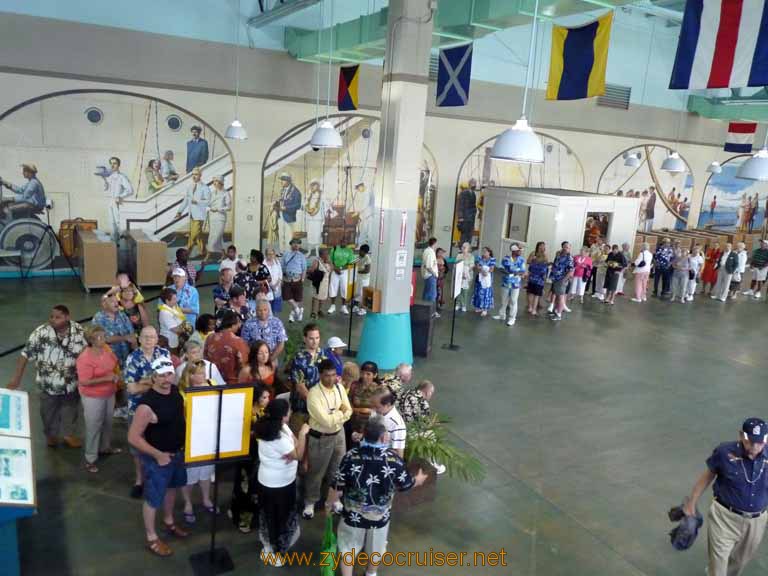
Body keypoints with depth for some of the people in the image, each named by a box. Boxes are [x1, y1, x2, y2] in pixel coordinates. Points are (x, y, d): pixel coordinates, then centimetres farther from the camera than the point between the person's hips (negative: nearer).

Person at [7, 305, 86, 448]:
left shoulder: (79, 330, -13)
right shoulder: (41, 332, -21)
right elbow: (26, 354, -15)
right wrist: (16, 377, -16)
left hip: (72, 382, 2)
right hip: (49, 382, -2)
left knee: (70, 408, 21)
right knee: (49, 410, 20)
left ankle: (68, 434, 45)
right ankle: (51, 434, 47)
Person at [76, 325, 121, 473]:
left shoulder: (106, 348, -6)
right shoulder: (85, 359, -28)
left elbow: (115, 363, 13)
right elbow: (84, 382, -28)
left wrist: (116, 375, -3)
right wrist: (106, 378, -29)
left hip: (109, 393, 7)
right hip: (93, 397, -7)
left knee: (107, 422, 23)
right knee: (93, 426, 5)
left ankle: (105, 447, 45)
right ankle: (90, 459, 20)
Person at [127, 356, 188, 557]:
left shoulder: (175, 390, -8)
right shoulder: (147, 404, -31)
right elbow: (133, 437, -25)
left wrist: (185, 442, 6)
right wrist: (158, 455, -24)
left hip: (178, 451, 7)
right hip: (157, 456, -7)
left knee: (172, 487, 27)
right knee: (153, 498, 11)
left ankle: (168, 522, 51)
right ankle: (152, 538, 31)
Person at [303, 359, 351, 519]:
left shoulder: (339, 388, -5)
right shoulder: (314, 394, -26)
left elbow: (349, 412, -4)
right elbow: (326, 421, -29)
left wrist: (335, 416, -22)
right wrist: (340, 412, -14)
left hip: (339, 434, 5)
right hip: (320, 438, -5)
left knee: (337, 470, 21)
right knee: (316, 472, 13)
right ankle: (310, 502, 34)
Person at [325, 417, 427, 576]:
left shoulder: (351, 457, -23)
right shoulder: (394, 459, -23)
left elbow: (337, 487, -15)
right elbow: (405, 485, -7)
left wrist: (329, 503, 6)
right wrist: (418, 480, 16)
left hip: (353, 515, -1)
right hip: (380, 516, 1)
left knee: (347, 549, 23)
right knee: (375, 548, 29)